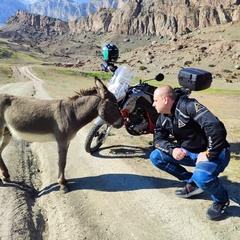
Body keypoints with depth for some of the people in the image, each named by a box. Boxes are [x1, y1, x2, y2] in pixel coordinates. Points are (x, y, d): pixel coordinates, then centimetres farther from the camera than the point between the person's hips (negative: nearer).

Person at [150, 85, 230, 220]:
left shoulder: (188, 105, -24)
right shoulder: (163, 117, 2)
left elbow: (216, 127, -32)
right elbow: (158, 139, 2)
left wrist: (209, 154, -27)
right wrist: (172, 149, -18)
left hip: (214, 153, -8)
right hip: (189, 153, 8)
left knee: (202, 176, -38)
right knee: (155, 157, -2)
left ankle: (222, 200, -1)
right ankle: (192, 183, 8)